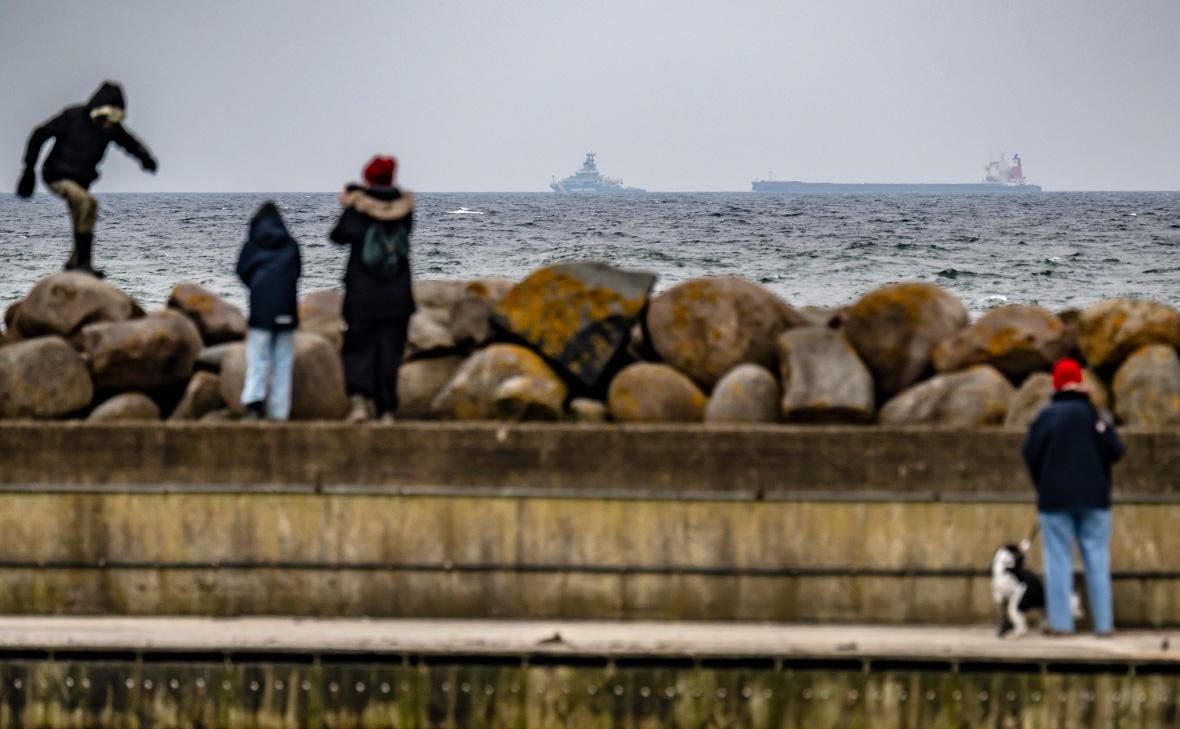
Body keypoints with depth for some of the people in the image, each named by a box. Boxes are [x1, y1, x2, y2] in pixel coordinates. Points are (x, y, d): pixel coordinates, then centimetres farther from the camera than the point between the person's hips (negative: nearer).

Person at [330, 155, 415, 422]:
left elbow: (338, 235, 3)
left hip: (362, 297, -3)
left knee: (358, 349, 4)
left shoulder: (357, 210, -9)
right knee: (390, 352, 8)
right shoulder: (404, 209, -1)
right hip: (397, 298, 3)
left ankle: (359, 400, -17)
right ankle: (387, 410, 7)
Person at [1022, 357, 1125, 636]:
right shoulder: (1094, 414, -2)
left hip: (1055, 498, -1)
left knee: (1059, 560, 1)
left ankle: (1060, 622, -4)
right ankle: (1103, 623, 3)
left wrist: (1044, 484, 9)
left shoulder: (1047, 415, -5)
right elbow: (1115, 451, -6)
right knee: (1097, 560, 5)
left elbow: (1031, 453, -7)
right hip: (1094, 498, 1)